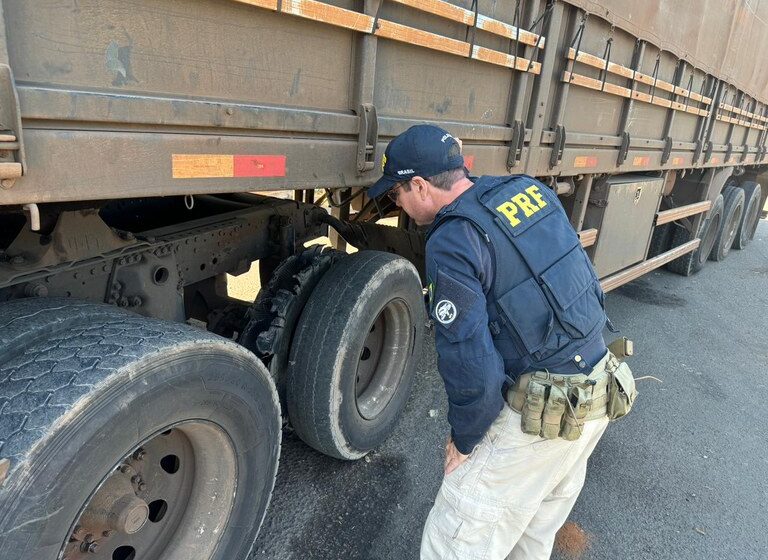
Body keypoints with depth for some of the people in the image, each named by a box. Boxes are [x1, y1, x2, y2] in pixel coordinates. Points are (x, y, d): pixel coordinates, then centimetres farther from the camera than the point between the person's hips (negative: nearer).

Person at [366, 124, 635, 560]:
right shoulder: (530, 189, 2)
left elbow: (472, 367, -21)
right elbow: (586, 281, 11)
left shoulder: (452, 243, -22)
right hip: (601, 389, 8)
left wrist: (464, 441, -5)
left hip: (543, 413, -8)